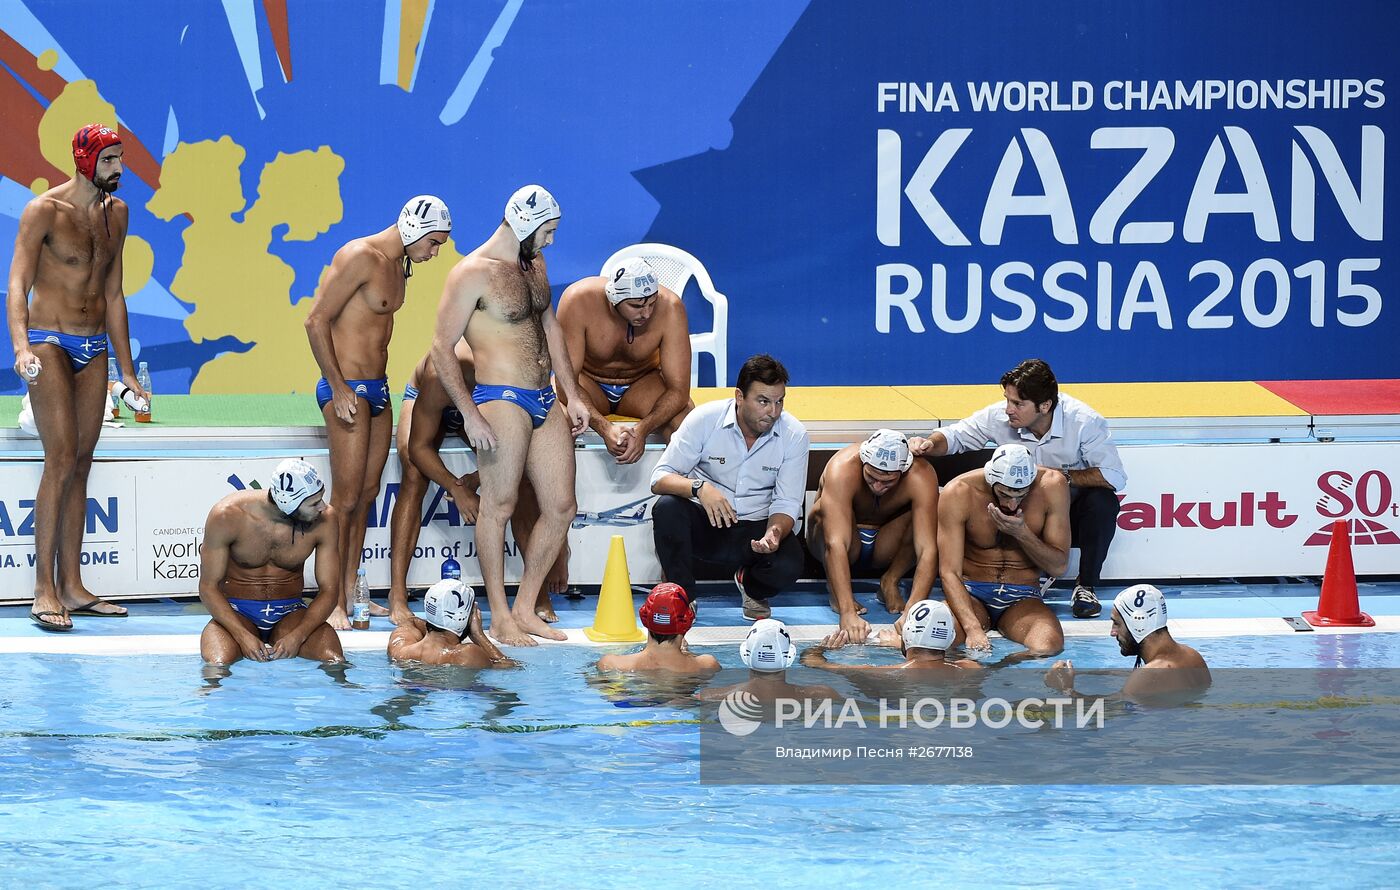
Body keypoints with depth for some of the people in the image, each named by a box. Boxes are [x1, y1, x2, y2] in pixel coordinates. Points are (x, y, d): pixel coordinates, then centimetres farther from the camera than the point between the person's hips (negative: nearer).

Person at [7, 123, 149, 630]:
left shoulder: (116, 213, 10)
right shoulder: (45, 211, -10)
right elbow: (18, 285, -16)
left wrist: (126, 370, 17)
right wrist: (21, 347, -32)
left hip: (94, 348, 6)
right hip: (50, 344, -6)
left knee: (80, 465, 6)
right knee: (61, 460, -15)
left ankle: (72, 587, 9)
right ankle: (44, 591, -14)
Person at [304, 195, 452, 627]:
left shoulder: (400, 266, 13)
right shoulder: (360, 258, -15)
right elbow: (316, 322, -17)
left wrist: (378, 384, 17)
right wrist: (339, 388, -18)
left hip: (377, 388, 9)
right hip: (347, 389, -9)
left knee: (368, 493, 11)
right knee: (346, 498, -9)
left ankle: (351, 590, 19)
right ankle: (334, 603, -7)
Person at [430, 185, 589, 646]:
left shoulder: (535, 265, 14)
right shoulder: (473, 274, -12)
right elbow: (442, 348, -13)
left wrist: (572, 395, 19)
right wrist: (470, 415, -18)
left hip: (544, 400, 8)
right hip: (502, 400, -8)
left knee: (561, 506, 7)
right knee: (499, 505, -4)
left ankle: (525, 610, 15)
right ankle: (500, 618, 1)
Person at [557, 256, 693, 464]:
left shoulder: (670, 308, -27)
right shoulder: (578, 301, -30)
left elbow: (679, 390, -24)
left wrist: (642, 429, -42)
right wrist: (605, 428, -44)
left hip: (642, 383, 1)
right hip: (589, 381, -1)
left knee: (685, 418, -29)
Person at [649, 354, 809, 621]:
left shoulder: (795, 435, -9)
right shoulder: (705, 419, -13)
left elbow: (786, 503, -7)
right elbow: (660, 478, -14)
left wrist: (774, 533, -31)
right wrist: (699, 487, -36)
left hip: (755, 530, 1)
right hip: (704, 524, -1)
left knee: (788, 565, -31)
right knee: (667, 507, -33)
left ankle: (751, 585, 9)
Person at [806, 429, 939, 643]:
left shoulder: (921, 476, -30)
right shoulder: (843, 469, -35)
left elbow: (928, 550, -37)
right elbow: (835, 544, -46)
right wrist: (848, 614, -57)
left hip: (885, 545, 1)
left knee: (933, 513, -28)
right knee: (826, 508, -35)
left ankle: (890, 582, -8)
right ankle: (835, 588, -12)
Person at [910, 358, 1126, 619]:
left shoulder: (1085, 422, -22)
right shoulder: (1000, 417, -13)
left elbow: (1115, 477, -29)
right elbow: (954, 436, 0)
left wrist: (1060, 476, -32)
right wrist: (930, 444, -23)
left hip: (1073, 518, -3)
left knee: (1102, 500, -35)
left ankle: (1086, 587, -12)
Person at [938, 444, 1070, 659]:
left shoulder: (1051, 486, -10)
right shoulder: (959, 493, -14)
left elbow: (1059, 566, -2)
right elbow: (949, 572, -18)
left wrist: (1022, 534, -21)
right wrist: (972, 629, -34)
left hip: (1022, 598, 1)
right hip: (971, 593, -1)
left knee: (1048, 646, -34)